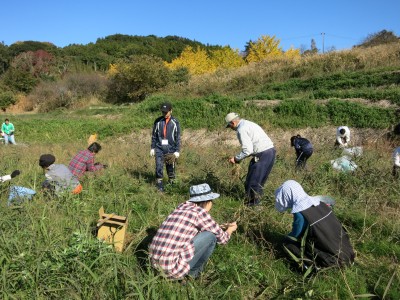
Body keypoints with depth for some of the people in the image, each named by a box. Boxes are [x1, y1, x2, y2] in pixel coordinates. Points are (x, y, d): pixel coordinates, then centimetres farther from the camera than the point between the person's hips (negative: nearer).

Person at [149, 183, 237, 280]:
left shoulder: (181, 206, 13)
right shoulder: (199, 212, -7)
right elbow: (222, 238, 5)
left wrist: (220, 227, 38)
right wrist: (230, 229, 26)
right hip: (173, 268, -8)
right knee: (212, 235, 1)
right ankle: (194, 272, 15)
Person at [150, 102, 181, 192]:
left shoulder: (175, 122, -1)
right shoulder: (158, 121, 3)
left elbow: (178, 137, 0)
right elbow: (154, 135, 8)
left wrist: (177, 151, -3)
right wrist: (152, 148, 6)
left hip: (170, 149, 0)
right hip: (159, 148, 1)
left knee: (171, 168, 9)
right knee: (159, 167, -7)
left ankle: (171, 183, 27)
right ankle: (160, 185, 4)